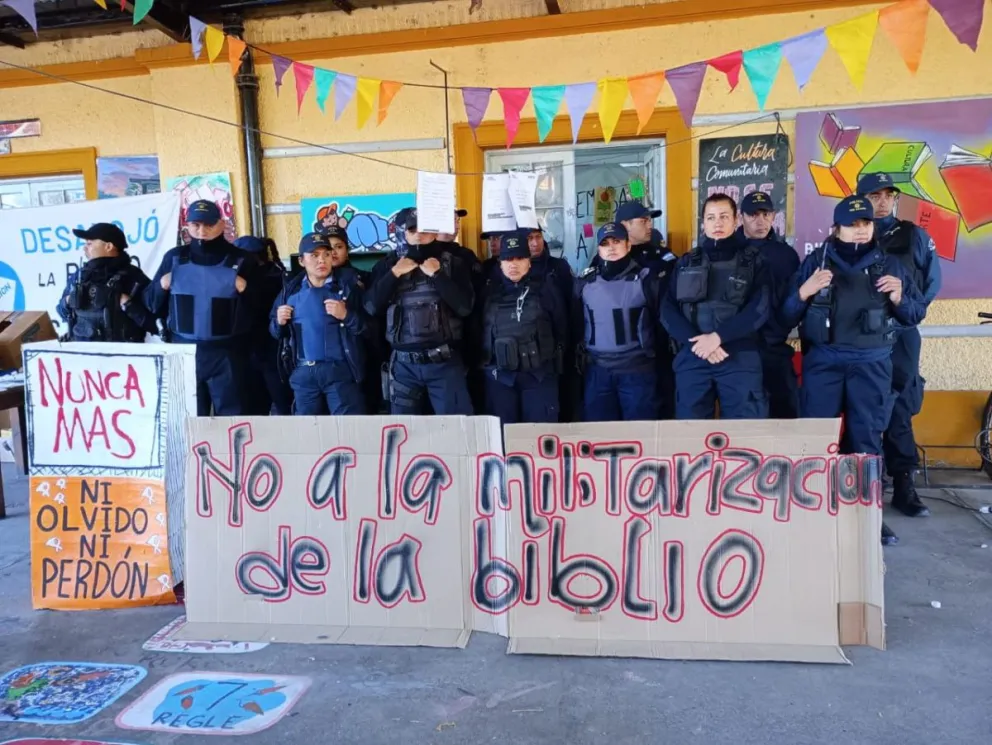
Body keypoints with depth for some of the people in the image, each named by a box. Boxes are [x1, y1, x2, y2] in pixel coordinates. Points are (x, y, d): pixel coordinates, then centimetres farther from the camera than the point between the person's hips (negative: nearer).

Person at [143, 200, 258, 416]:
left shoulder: (240, 260, -1)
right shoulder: (174, 258, 6)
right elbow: (151, 302, 11)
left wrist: (245, 290, -18)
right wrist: (162, 286, -6)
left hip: (226, 355, -2)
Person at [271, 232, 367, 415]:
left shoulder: (349, 283, -4)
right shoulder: (291, 290, 9)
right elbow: (276, 332, 18)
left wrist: (347, 315, -23)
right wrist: (279, 322, -3)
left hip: (341, 371, -4)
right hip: (304, 373, 4)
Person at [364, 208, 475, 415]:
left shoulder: (452, 263, 3)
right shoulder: (390, 264, 8)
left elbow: (465, 307, -9)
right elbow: (371, 307, -1)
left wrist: (437, 275, -13)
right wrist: (394, 274, -7)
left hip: (445, 362, -2)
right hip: (404, 365, 2)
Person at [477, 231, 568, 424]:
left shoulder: (545, 288, 2)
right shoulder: (490, 290, 7)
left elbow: (561, 327, 6)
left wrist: (556, 359, 6)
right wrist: (482, 361, 9)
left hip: (539, 374, -2)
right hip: (499, 375, 2)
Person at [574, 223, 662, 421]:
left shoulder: (645, 278, -3)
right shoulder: (585, 282, 6)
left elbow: (662, 319, 1)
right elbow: (576, 323, 13)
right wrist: (578, 358, 10)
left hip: (637, 369, -3)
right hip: (597, 371, 3)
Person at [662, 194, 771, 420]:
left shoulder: (753, 260, 9)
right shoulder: (686, 263, 14)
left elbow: (760, 308, -5)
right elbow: (668, 310, 4)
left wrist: (718, 336, -16)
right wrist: (698, 342, -11)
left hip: (740, 359, -2)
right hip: (692, 358, 2)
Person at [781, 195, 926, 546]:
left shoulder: (889, 264, 10)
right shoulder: (815, 261, 5)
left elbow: (917, 313, 13)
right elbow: (786, 317, 1)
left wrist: (899, 298, -7)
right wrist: (803, 293, -18)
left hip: (872, 364, 1)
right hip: (823, 361, -1)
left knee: (867, 438, 4)